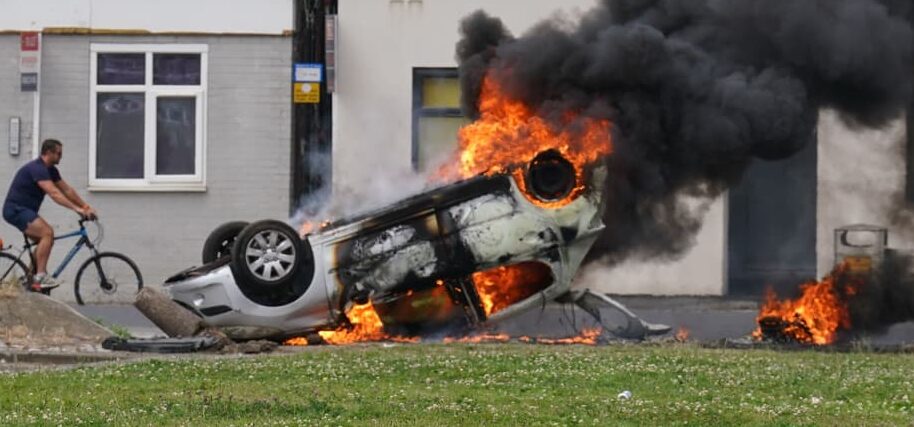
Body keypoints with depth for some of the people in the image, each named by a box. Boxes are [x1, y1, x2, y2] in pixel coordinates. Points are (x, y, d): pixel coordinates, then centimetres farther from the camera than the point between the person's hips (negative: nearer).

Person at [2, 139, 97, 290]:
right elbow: (54, 193, -31)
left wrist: (86, 206, 3)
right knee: (47, 233, -23)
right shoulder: (37, 169, -21)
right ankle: (41, 276, -26)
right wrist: (77, 209, -35)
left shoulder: (50, 170, 11)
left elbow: (67, 190, 12)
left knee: (44, 240, 9)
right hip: (16, 209, -10)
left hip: (24, 210, 10)